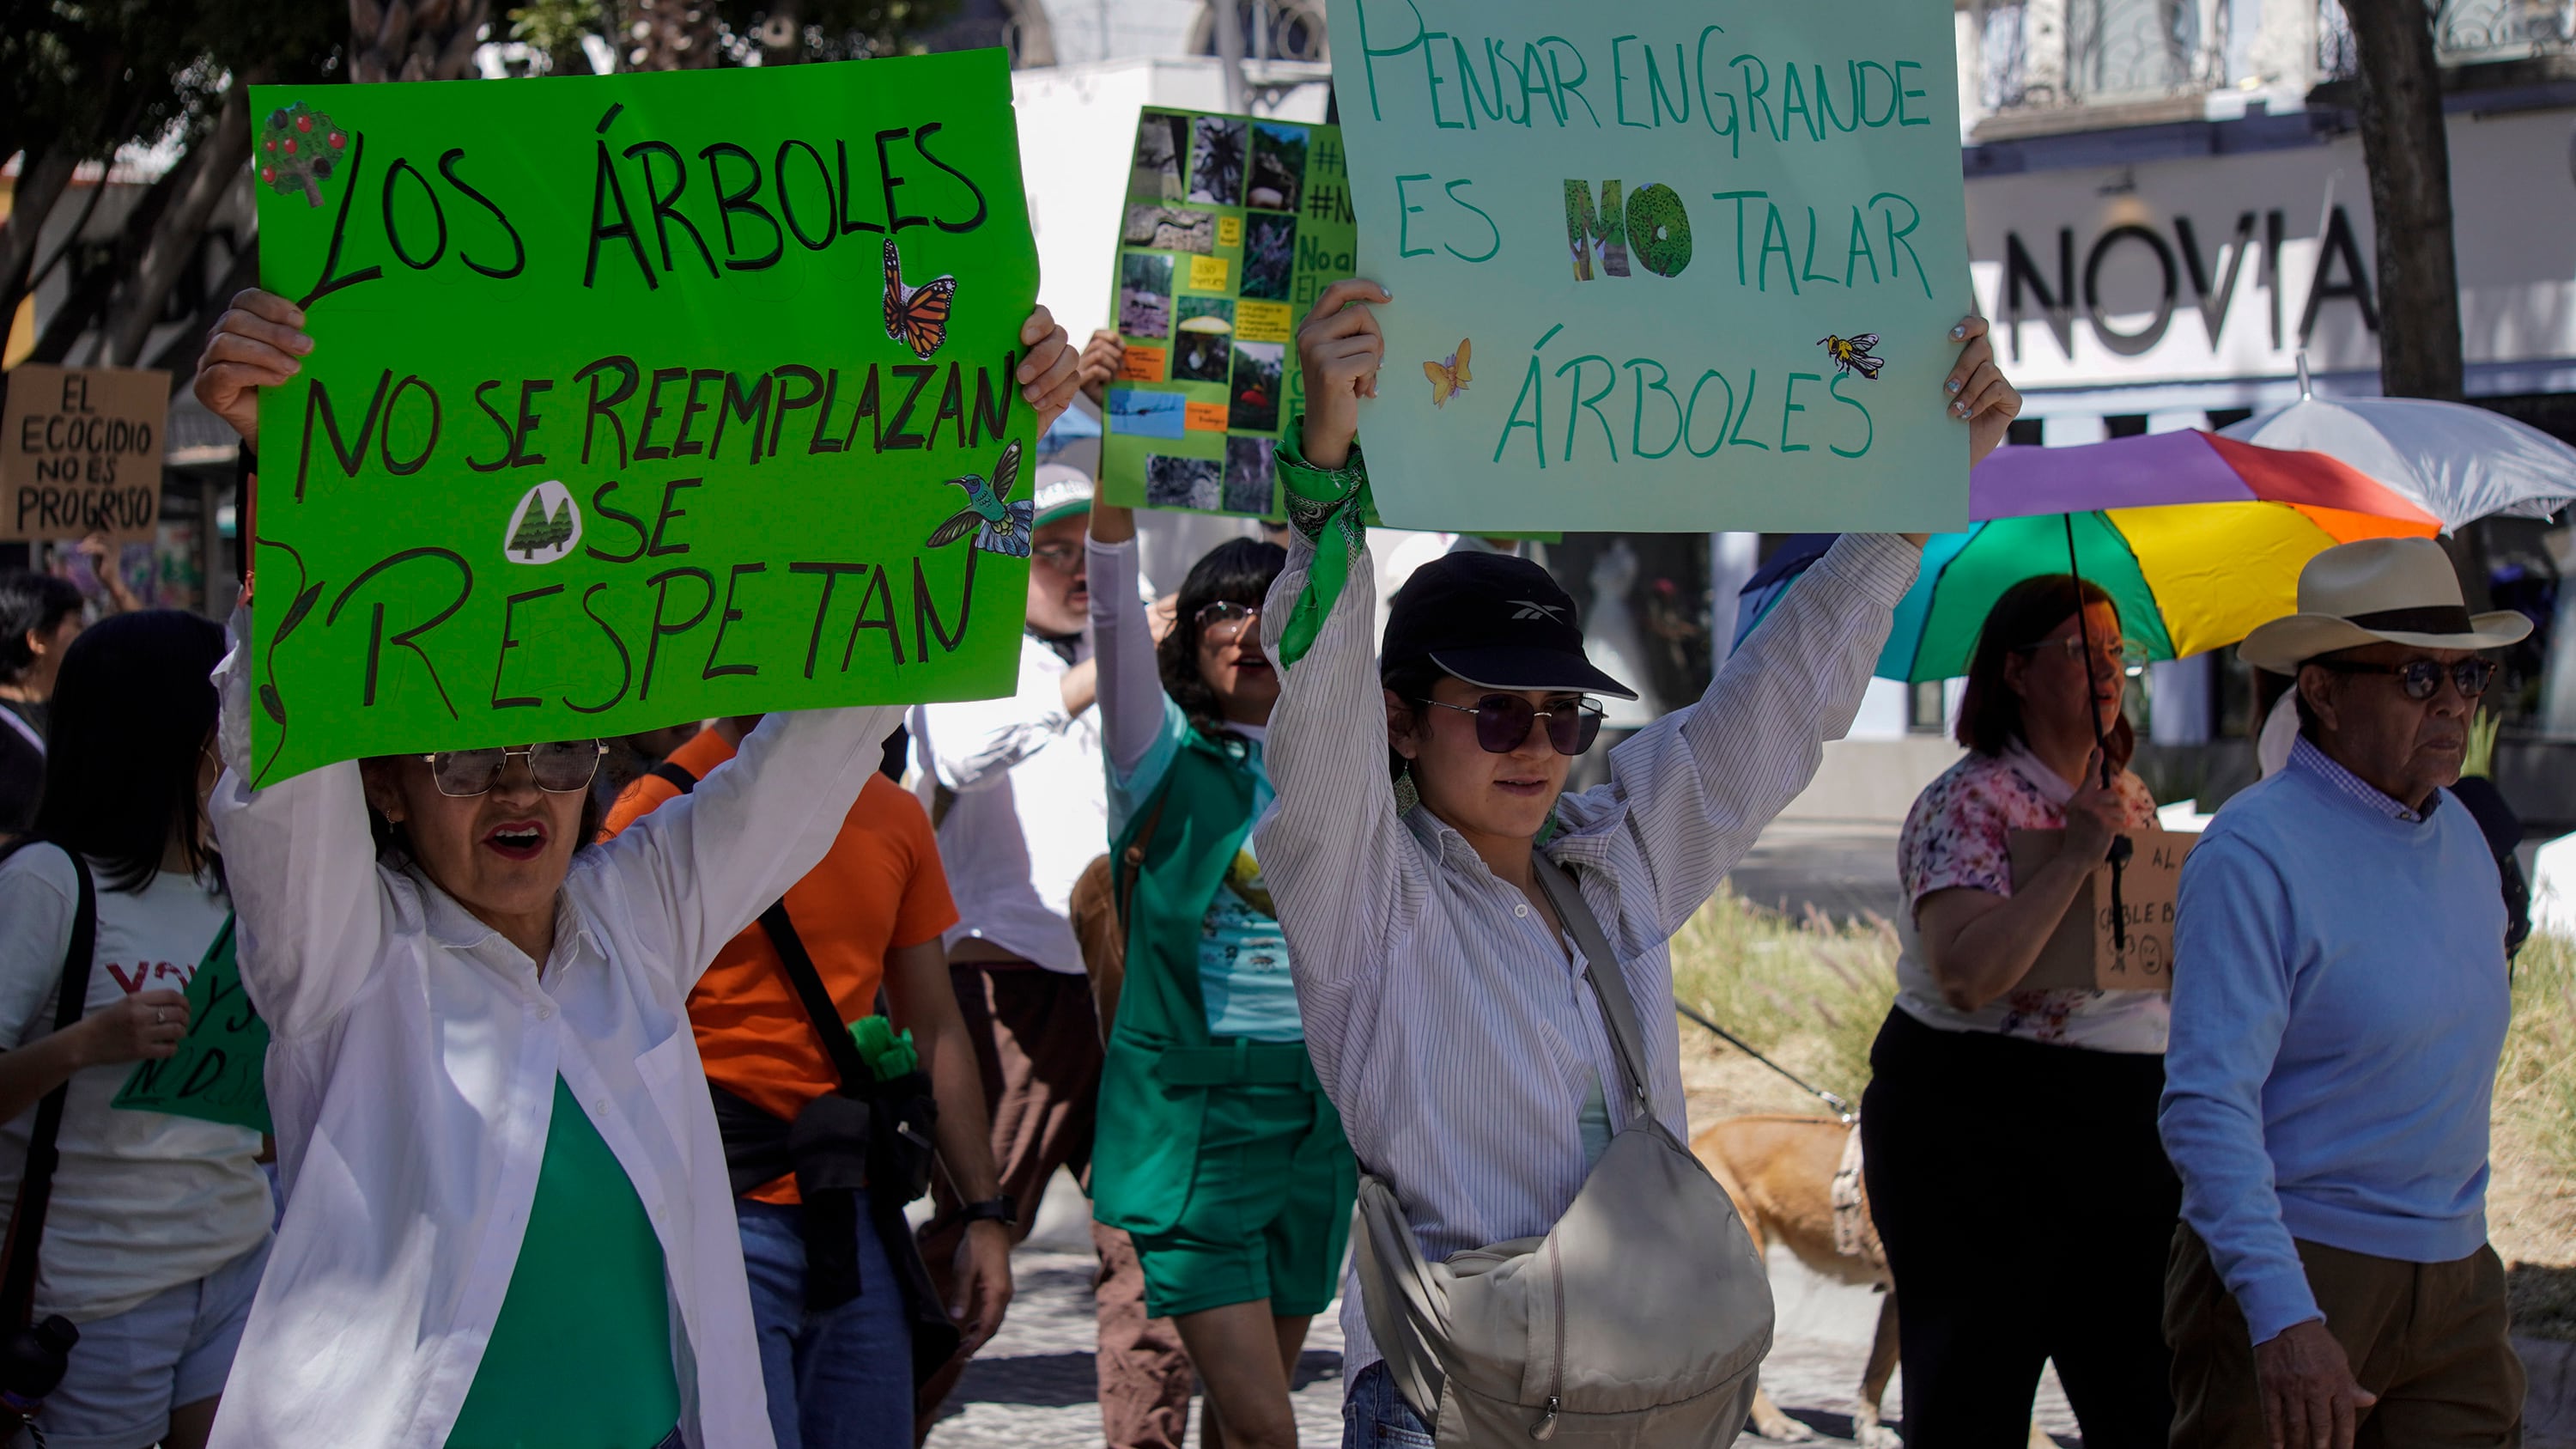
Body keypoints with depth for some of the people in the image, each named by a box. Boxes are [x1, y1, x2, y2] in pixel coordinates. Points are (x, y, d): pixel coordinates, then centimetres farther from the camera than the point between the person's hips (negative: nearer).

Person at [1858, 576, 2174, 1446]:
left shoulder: (2129, 797, 13)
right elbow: (1968, 976, -26)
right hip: (1979, 1139, -7)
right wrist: (2077, 857, -24)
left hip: (2125, 1142, 7)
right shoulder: (1970, 803, -11)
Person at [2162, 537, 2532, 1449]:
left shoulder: (2460, 835, 11)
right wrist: (2283, 1318, -30)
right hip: (2292, 1272, -7)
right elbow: (2207, 1104, -21)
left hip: (2454, 1286, 7)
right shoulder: (2254, 853, -14)